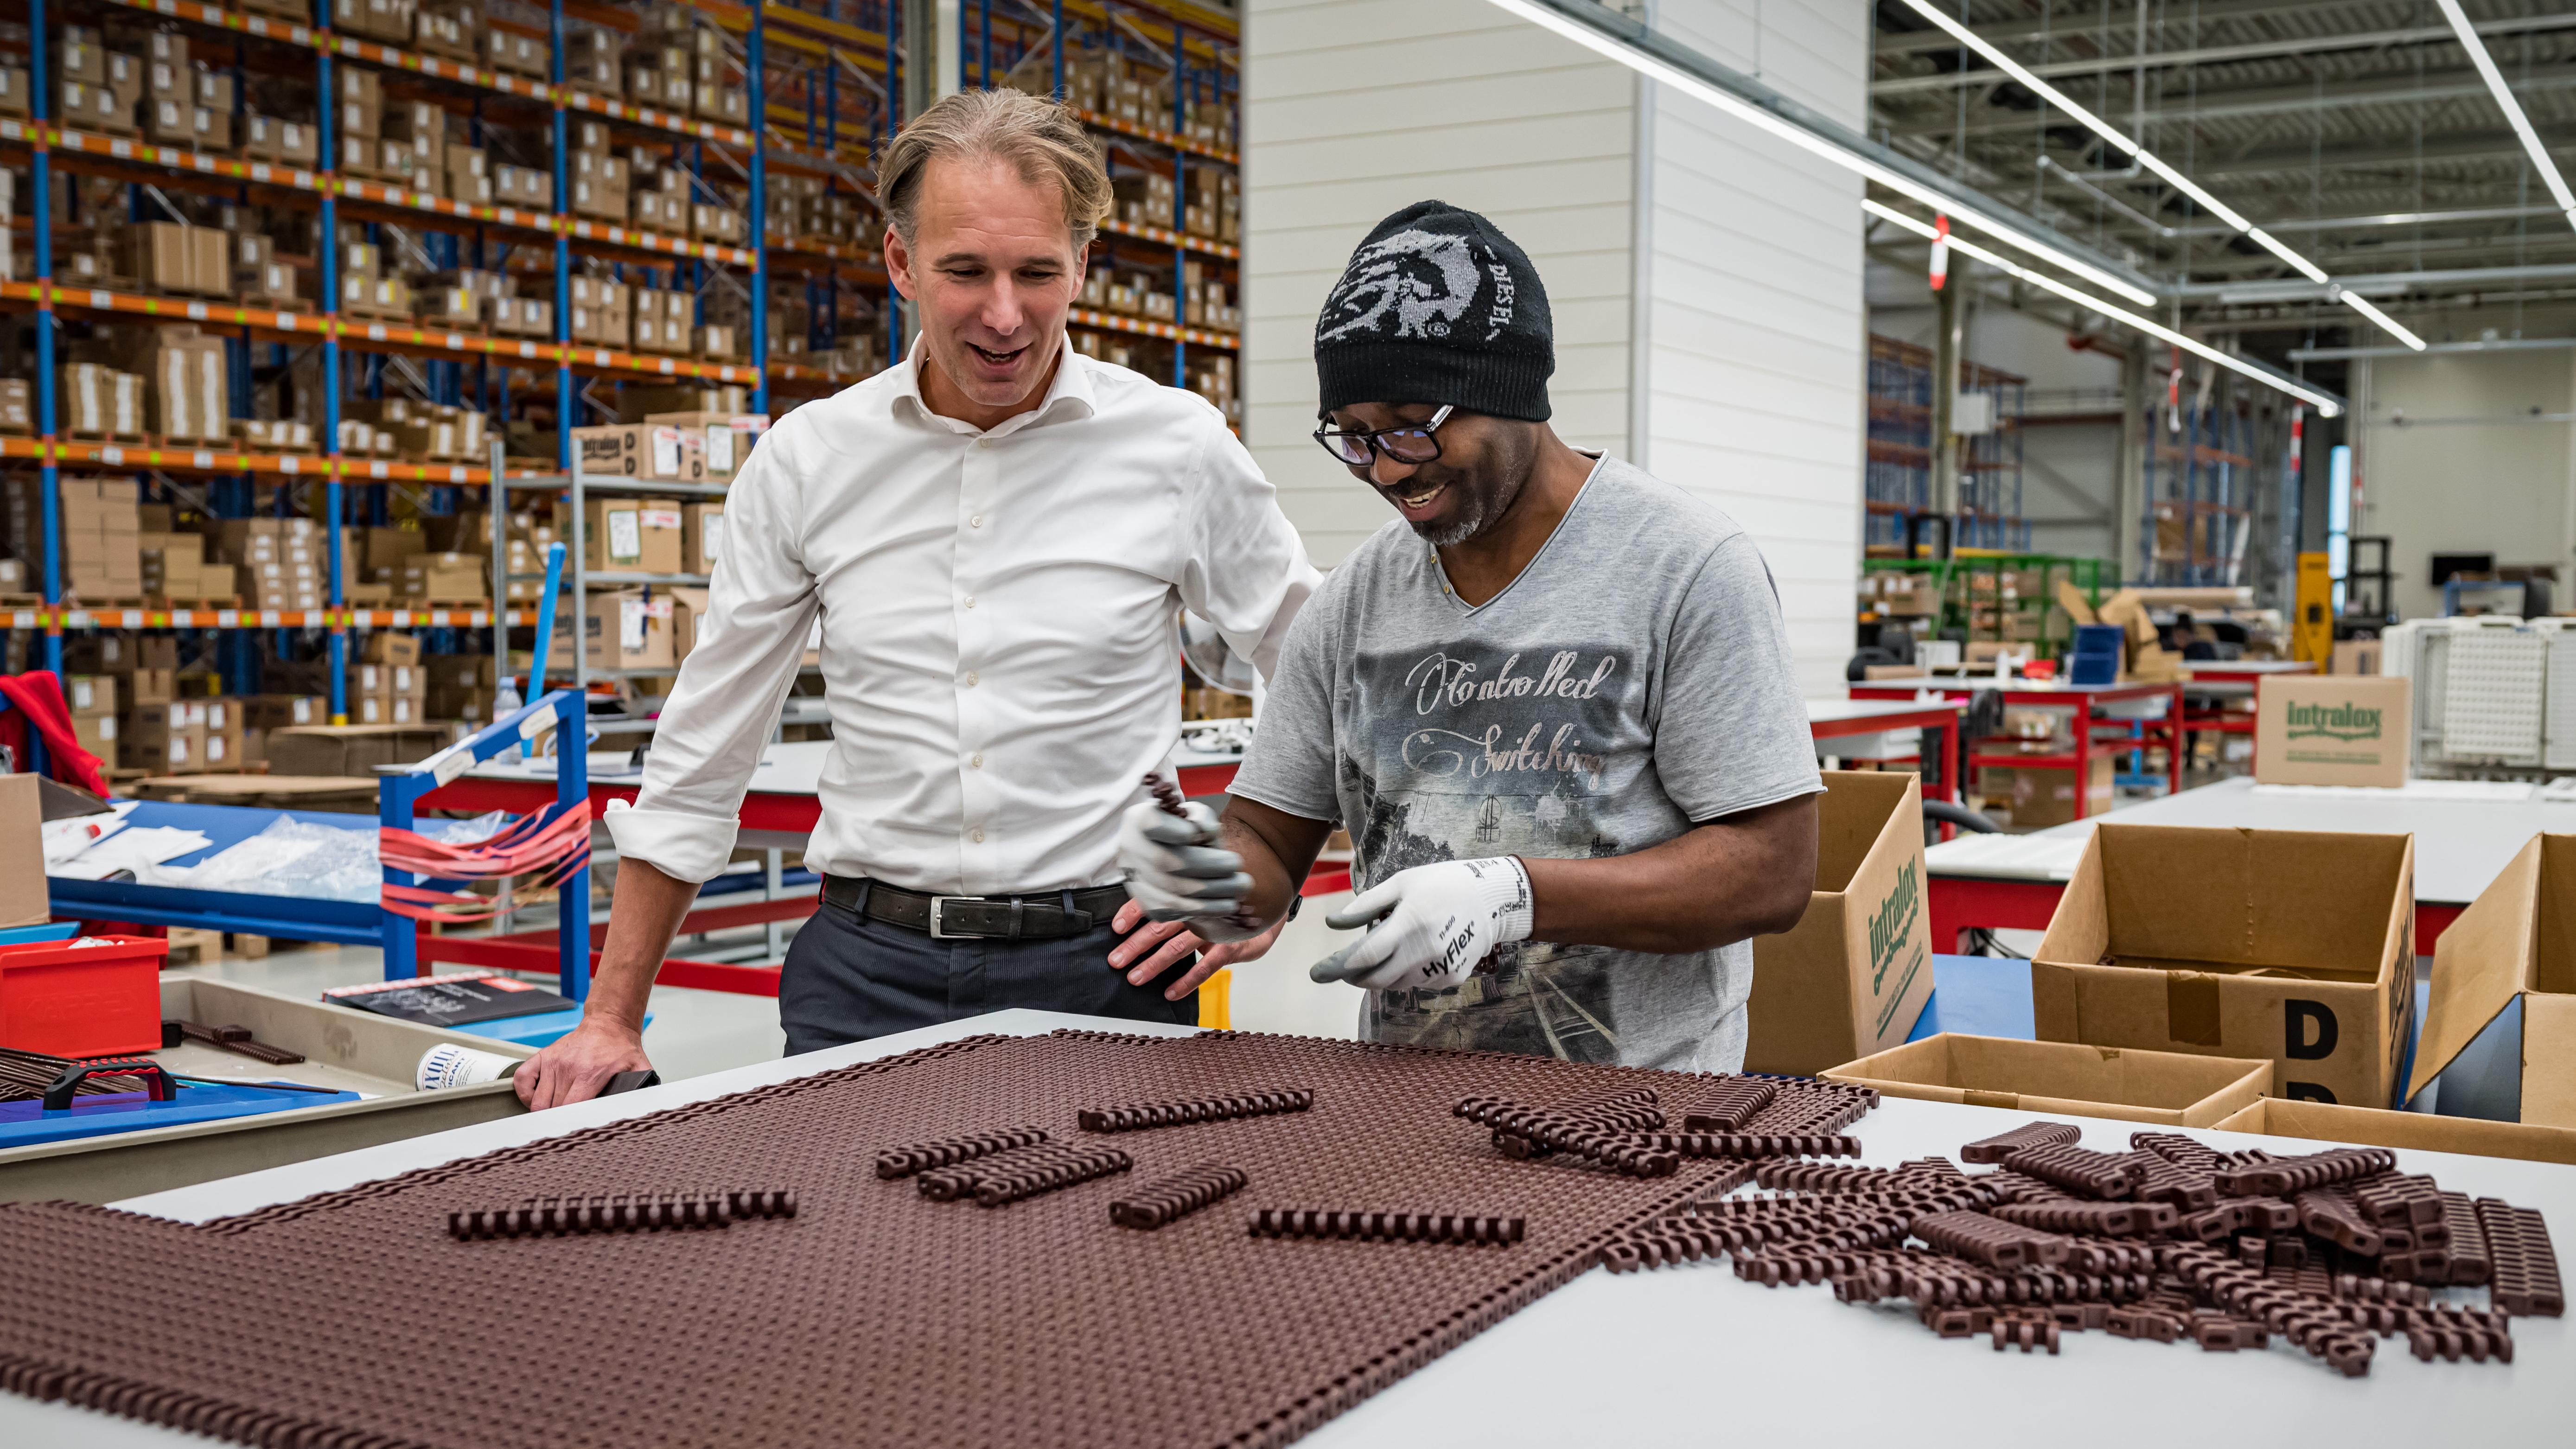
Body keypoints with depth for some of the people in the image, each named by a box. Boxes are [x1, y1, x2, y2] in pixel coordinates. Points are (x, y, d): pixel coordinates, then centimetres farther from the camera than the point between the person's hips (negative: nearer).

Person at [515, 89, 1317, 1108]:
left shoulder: (1178, 447, -3)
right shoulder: (808, 459, 3)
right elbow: (699, 760, 9)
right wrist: (610, 1020, 9)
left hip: (1099, 971, -1)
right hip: (868, 971, 2)